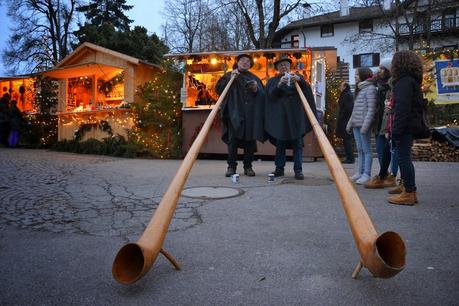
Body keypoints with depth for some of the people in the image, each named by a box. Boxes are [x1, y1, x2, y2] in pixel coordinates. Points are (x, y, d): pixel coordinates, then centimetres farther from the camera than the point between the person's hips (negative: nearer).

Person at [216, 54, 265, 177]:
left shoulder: (254, 78, 20)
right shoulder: (229, 75, 16)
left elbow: (263, 94, 14)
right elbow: (219, 88, 2)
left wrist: (256, 89, -6)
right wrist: (230, 78, -7)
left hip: (251, 114, 2)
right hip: (234, 112, -2)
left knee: (250, 140, -1)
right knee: (233, 139, -8)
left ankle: (248, 166, 6)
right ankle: (231, 166, -3)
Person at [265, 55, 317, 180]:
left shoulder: (297, 77, 15)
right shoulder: (273, 81, 14)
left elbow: (307, 89, -1)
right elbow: (271, 95, -4)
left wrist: (300, 80, -21)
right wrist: (279, 85, -23)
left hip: (296, 115, 0)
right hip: (280, 116, 0)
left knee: (297, 143, -3)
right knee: (280, 143, 2)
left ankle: (298, 170, -2)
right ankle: (279, 168, 9)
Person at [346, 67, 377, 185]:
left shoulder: (370, 88, -5)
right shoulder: (359, 89, 21)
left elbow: (371, 109, -12)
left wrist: (365, 125, -19)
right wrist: (350, 123, 17)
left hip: (364, 124, -8)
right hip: (356, 124, 8)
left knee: (366, 150, -4)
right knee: (359, 150, 9)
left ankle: (366, 174, -1)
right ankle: (359, 172, 12)